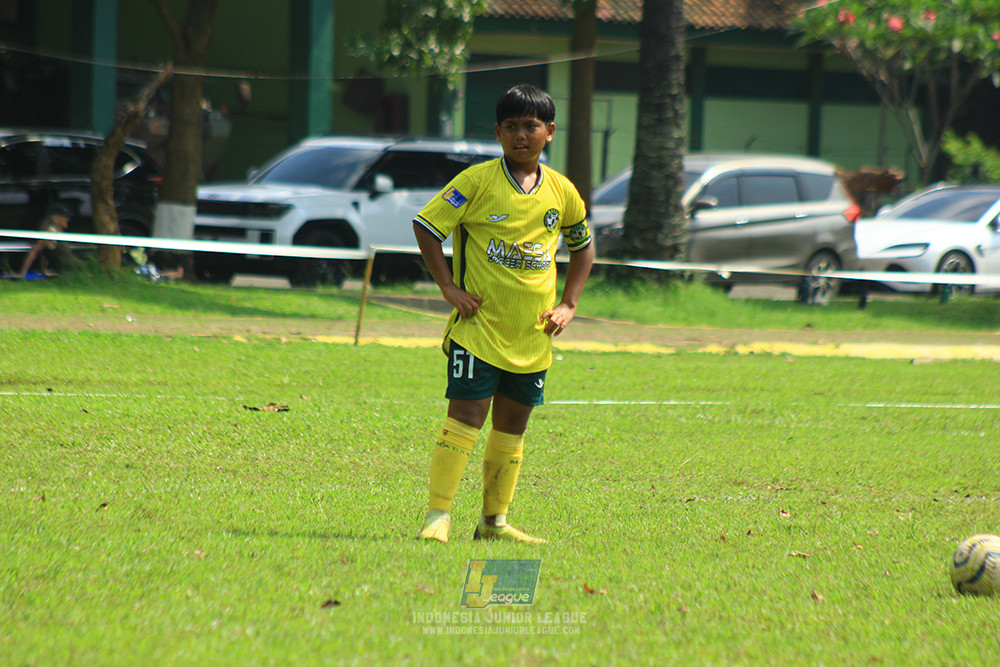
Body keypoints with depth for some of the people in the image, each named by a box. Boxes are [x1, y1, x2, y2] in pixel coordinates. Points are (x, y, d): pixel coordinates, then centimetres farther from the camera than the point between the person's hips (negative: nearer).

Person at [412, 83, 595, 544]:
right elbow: (425, 225, -4)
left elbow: (582, 246, 22)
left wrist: (568, 305, 11)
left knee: (512, 425, 10)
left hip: (533, 333, 5)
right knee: (467, 415, -12)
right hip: (479, 327, -4)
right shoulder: (478, 181, -7)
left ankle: (494, 521, 20)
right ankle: (438, 515, -11)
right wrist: (449, 287, -9)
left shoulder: (562, 192, 6)